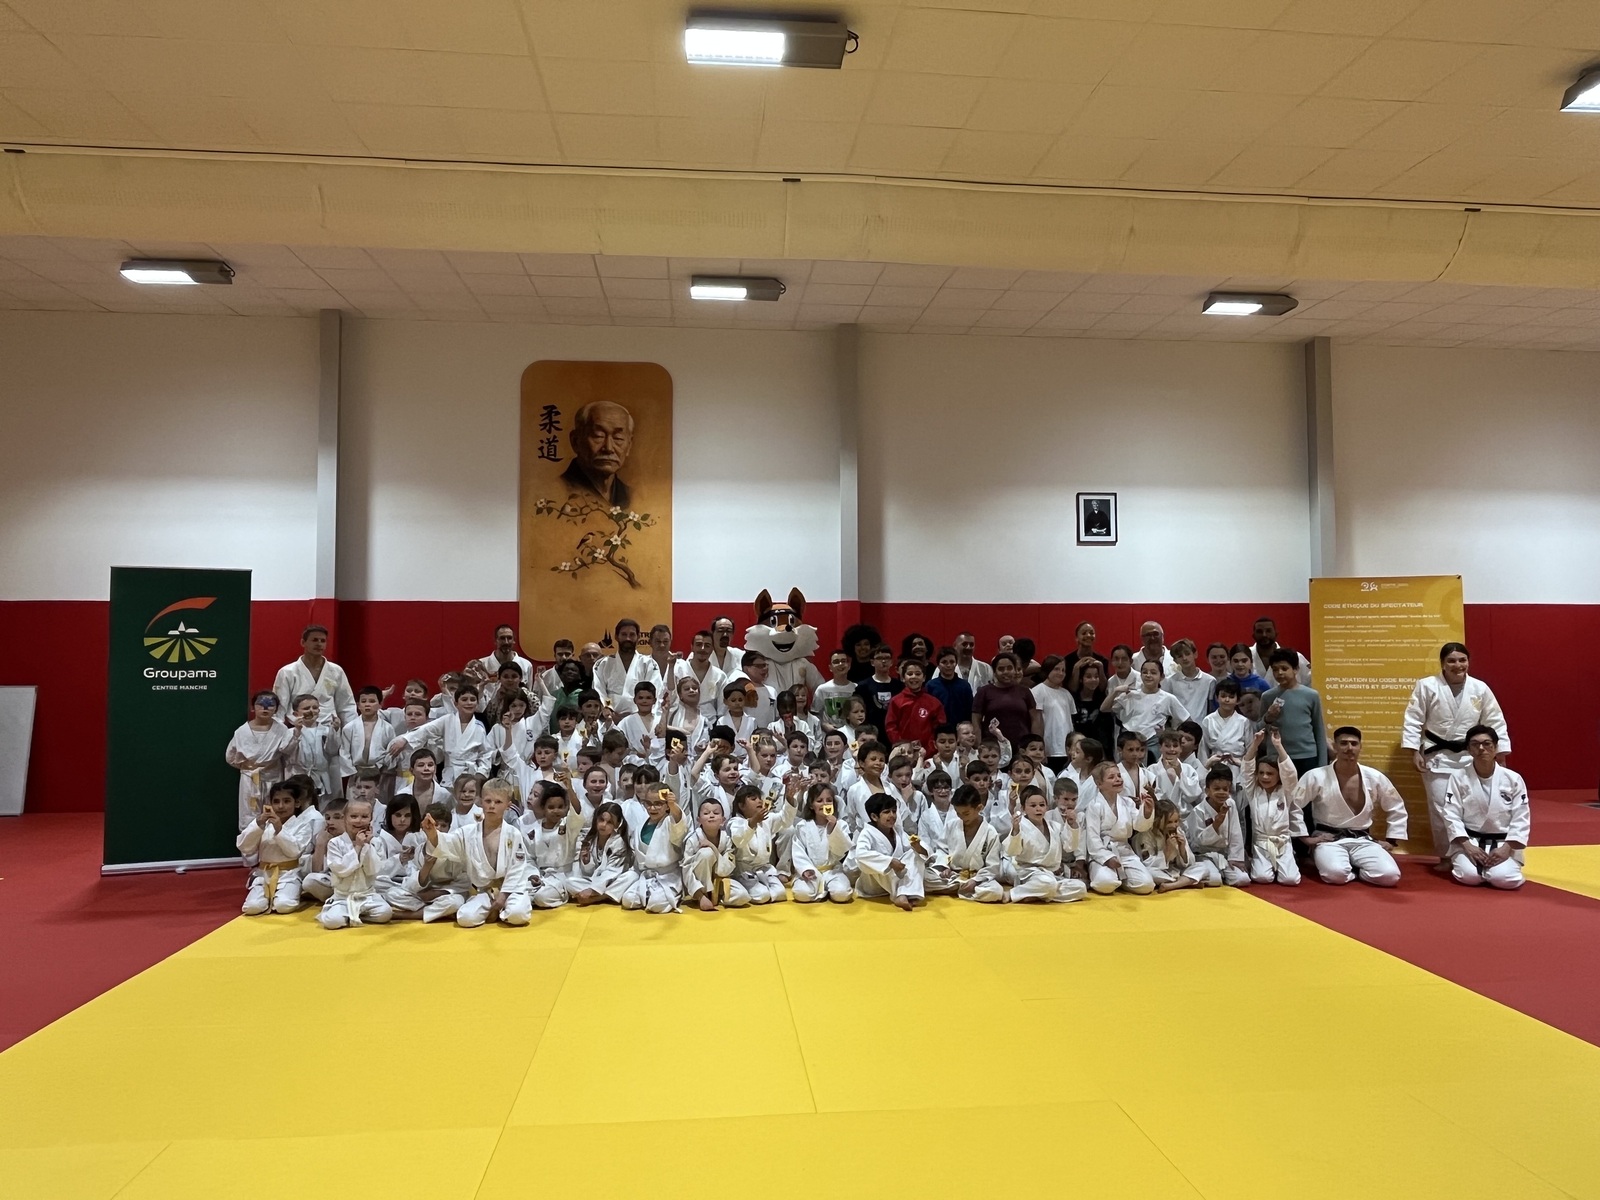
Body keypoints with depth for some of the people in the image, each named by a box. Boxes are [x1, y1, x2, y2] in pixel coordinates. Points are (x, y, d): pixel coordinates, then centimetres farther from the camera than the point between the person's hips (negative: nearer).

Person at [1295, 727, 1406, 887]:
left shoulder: (1375, 777, 2)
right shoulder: (1316, 777, -9)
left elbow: (1397, 809, 17)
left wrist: (1391, 841, 11)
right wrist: (1305, 837, -6)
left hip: (1362, 840, 3)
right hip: (1329, 839, -3)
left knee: (1390, 876, -23)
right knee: (1336, 873, -34)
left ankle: (1352, 868, 6)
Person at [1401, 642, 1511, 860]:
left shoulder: (1480, 688, -3)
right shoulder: (1427, 686, -10)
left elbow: (1495, 723, 4)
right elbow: (1412, 721, -6)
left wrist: (1501, 758, 2)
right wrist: (1415, 752, -11)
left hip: (1470, 757, 2)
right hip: (1438, 757, -2)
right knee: (1440, 810, 1)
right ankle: (1445, 856, 15)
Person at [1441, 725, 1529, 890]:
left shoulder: (1513, 779, -4)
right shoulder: (1458, 778, -6)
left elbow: (1521, 819, -3)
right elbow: (1452, 816, -7)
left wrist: (1506, 848, -13)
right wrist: (1467, 846, -17)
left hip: (1503, 843, 1)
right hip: (1468, 841, -1)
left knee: (1504, 879, -24)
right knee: (1470, 876, -25)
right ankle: (1460, 861, 11)